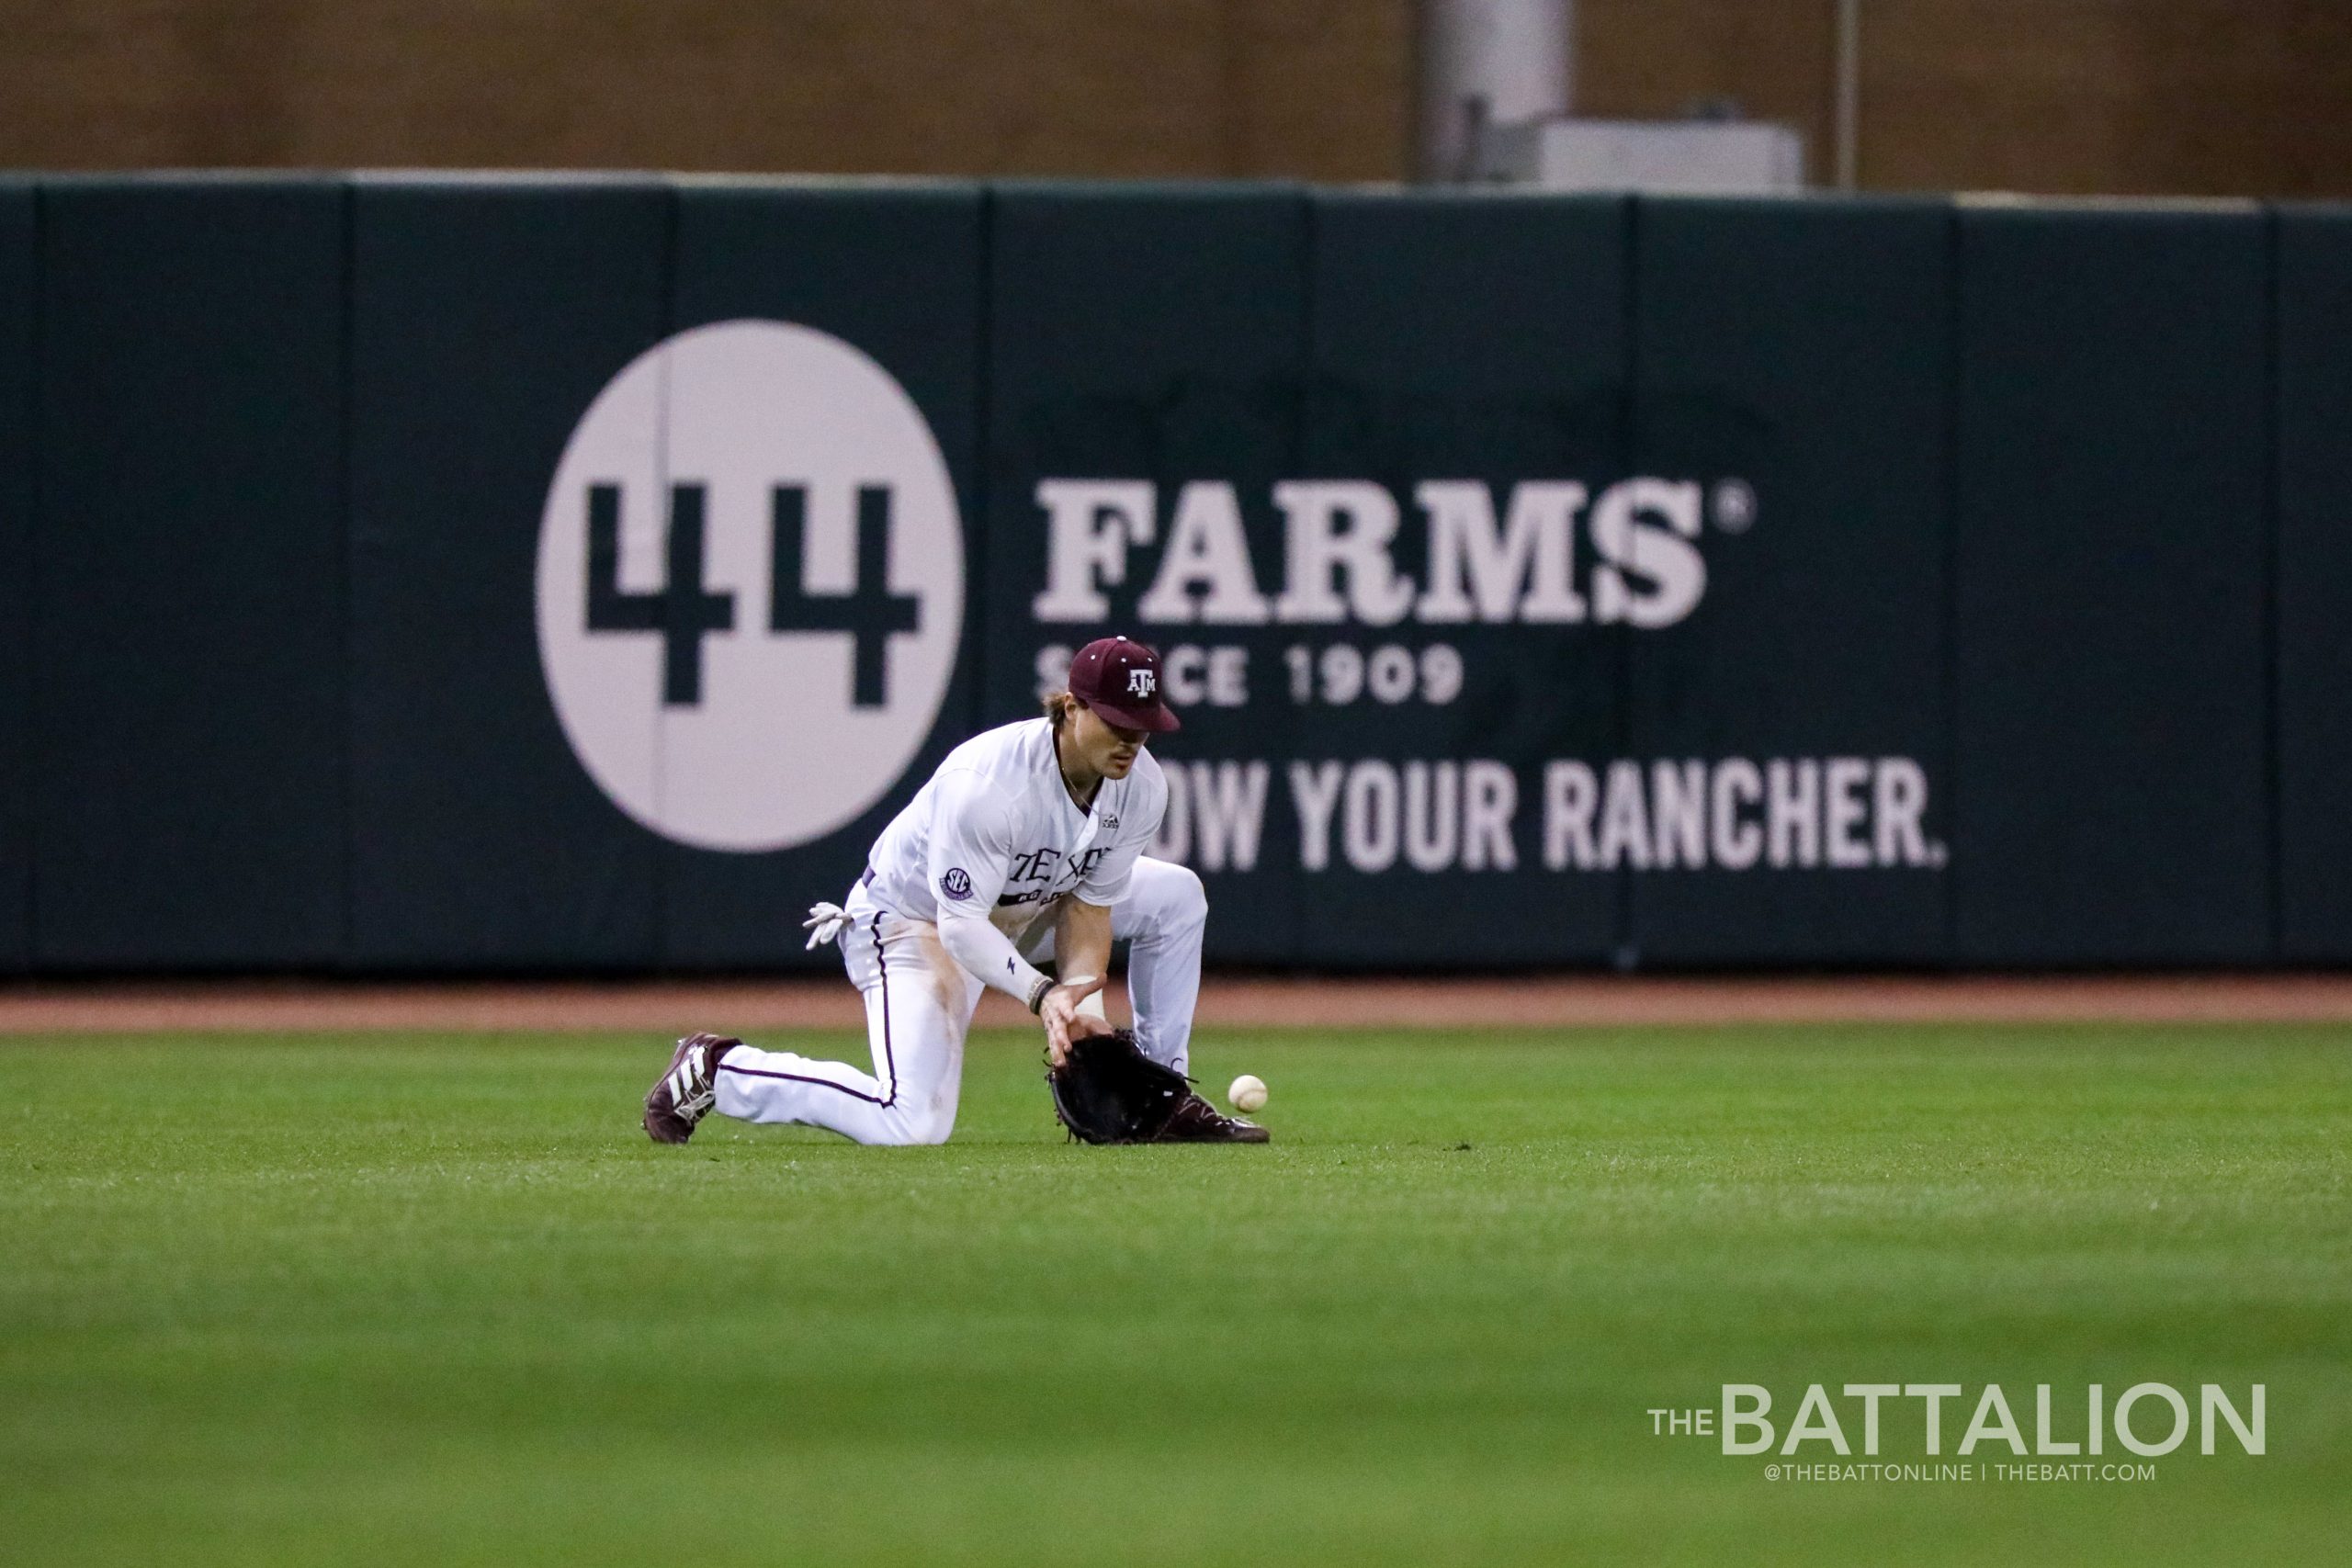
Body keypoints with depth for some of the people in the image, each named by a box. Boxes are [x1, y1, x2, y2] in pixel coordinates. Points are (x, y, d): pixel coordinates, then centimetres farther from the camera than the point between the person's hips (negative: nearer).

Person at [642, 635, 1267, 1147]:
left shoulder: (1141, 787, -15)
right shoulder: (987, 783, -36)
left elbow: (1089, 904, -8)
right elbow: (962, 928, -32)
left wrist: (1078, 993, -25)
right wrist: (1043, 995, -42)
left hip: (1025, 906, 8)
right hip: (912, 919, -8)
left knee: (1175, 895, -1)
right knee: (912, 1125, -24)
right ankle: (719, 1067, -6)